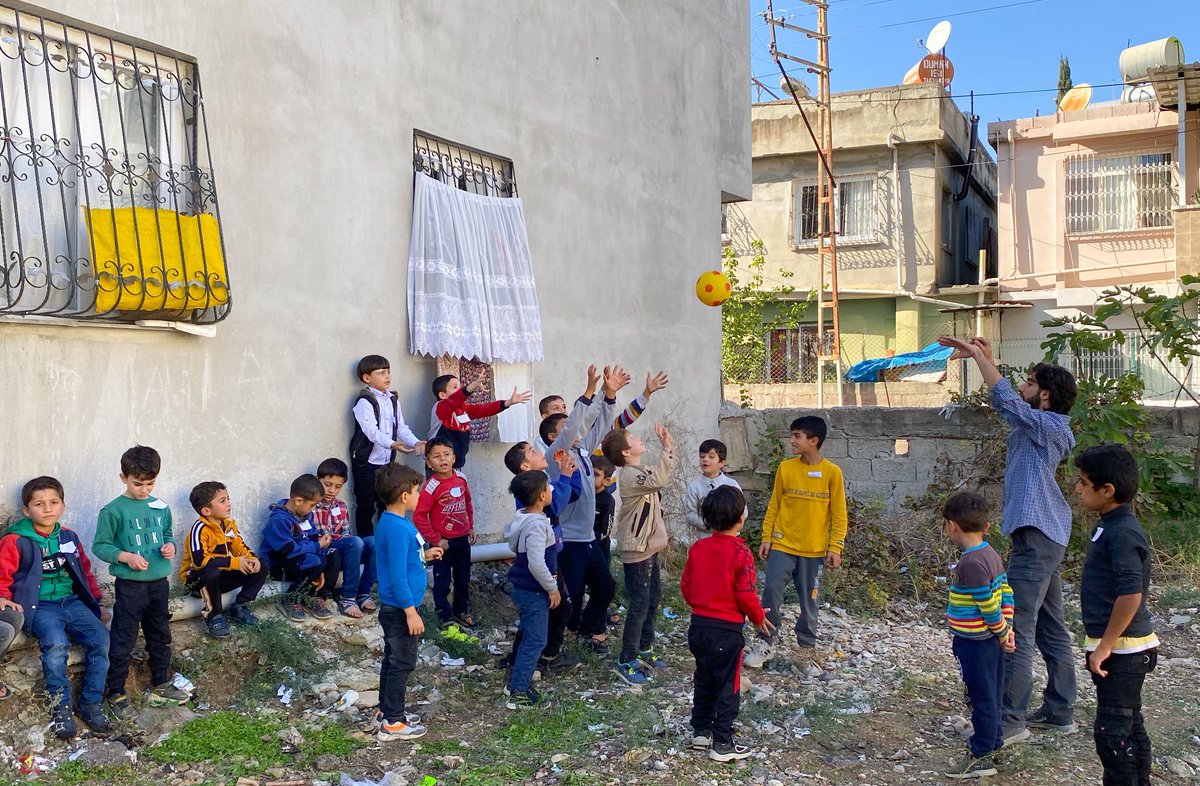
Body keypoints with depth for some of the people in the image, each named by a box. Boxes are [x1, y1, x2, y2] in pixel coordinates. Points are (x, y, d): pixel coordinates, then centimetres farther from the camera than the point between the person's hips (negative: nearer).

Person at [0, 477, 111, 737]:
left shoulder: (69, 537, 13)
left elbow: (86, 572, 21)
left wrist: (97, 603, 18)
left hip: (72, 602, 4)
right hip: (39, 606, -4)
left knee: (100, 638, -20)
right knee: (56, 644, -33)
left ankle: (90, 703, -6)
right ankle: (60, 707, -16)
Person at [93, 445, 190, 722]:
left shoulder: (161, 508, 6)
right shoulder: (114, 510, -10)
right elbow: (99, 546, -8)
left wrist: (170, 546, -2)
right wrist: (126, 557, -21)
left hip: (159, 583, 6)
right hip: (130, 585, -5)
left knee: (160, 637, 17)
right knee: (123, 641, 0)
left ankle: (161, 685, 32)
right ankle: (116, 694, 13)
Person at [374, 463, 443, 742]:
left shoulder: (392, 522, 6)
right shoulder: (398, 529, -24)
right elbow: (397, 576, -25)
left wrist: (424, 554, 17)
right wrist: (411, 612, -22)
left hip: (394, 608, 10)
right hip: (400, 608, -10)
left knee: (393, 660, 20)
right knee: (402, 664, 1)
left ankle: (387, 710, 32)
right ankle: (392, 723, 10)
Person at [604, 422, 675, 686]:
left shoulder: (640, 471, 7)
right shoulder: (628, 476, -23)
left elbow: (659, 478, 23)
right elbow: (658, 481, -41)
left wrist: (668, 448, 9)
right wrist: (667, 449, -33)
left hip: (649, 546, 10)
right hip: (636, 549, -10)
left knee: (651, 599, 20)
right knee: (639, 605, -5)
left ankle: (645, 648, 34)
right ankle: (627, 661, 4)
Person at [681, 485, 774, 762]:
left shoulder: (697, 548, -1)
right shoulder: (741, 553, -18)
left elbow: (686, 585, 6)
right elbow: (746, 595, -17)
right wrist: (759, 618, 1)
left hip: (698, 625, 6)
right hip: (727, 631, -6)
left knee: (704, 681, 20)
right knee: (728, 687, 6)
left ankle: (701, 731, 30)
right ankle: (722, 744, 11)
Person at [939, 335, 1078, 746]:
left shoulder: (1046, 426, -11)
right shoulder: (1046, 428, 15)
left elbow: (1005, 398, -19)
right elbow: (1009, 400, 23)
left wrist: (977, 356, -9)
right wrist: (985, 358, 18)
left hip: (1035, 537, -11)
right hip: (1047, 535, 11)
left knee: (1017, 628, -11)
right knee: (1051, 627, 15)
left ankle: (1011, 720, -9)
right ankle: (1060, 711, 23)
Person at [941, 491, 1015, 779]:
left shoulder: (971, 563, -25)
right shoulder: (991, 554, 4)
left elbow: (989, 605, -23)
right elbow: (1006, 592, 7)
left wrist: (1002, 632, -8)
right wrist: (1006, 628, 6)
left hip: (974, 643, -9)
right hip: (990, 640, 9)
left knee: (982, 698, 2)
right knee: (991, 695, 19)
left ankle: (981, 757, 12)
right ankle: (993, 743, 33)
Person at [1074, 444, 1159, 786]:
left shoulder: (1123, 533, -21)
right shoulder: (1111, 526, 9)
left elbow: (1131, 595, -27)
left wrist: (1104, 647, -21)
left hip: (1122, 649, -10)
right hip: (1121, 648, 10)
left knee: (1112, 731, -4)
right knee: (1129, 727, 18)